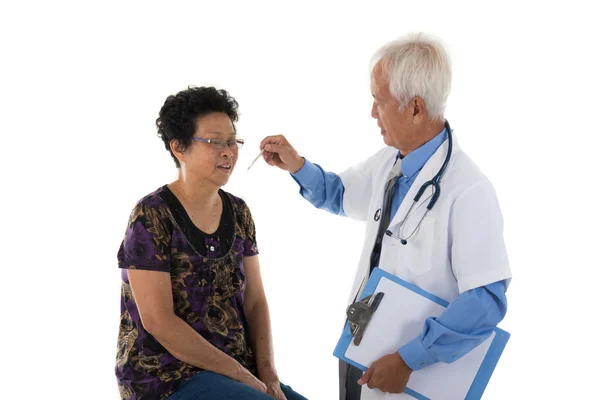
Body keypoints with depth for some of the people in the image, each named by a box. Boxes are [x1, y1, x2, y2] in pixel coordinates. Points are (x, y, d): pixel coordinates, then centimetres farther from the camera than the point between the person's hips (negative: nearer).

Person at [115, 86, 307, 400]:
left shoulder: (238, 213, 7)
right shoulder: (151, 216, -13)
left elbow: (255, 301, 7)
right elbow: (158, 321, -18)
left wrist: (267, 374, -8)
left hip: (236, 370, 7)